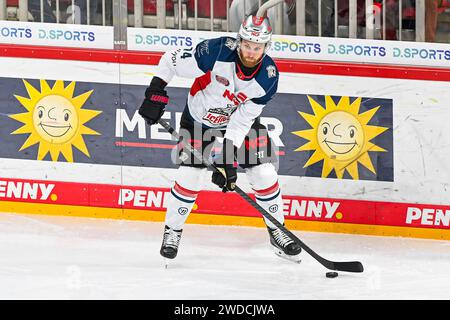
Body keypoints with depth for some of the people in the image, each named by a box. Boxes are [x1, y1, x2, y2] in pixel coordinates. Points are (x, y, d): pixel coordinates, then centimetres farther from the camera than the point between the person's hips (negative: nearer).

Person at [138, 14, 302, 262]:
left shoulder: (268, 76, -23)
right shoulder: (216, 52, -33)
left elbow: (242, 121, -22)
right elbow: (171, 60, -20)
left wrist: (228, 159, -28)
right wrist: (156, 94, -23)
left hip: (241, 119, 2)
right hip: (199, 118, -2)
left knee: (264, 174, -5)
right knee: (190, 175, -10)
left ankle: (277, 233, 14)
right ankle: (172, 231, 12)